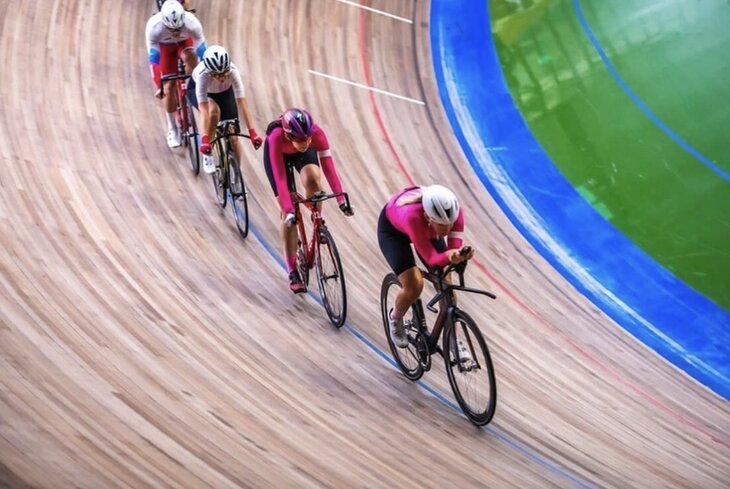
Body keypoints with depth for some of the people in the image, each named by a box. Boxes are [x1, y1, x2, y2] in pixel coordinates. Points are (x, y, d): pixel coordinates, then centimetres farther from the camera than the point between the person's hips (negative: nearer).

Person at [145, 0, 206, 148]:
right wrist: (159, 86, -37)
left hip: (185, 42, 0)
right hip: (164, 46, 0)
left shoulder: (192, 23, -39)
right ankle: (172, 129, 11)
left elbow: (203, 52, -34)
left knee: (190, 57, -34)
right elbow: (153, 58, -35)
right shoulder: (154, 27, -39)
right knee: (169, 86, -6)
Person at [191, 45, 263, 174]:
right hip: (197, 89, -2)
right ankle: (207, 156, -18)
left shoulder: (232, 71, -37)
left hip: (225, 91, 2)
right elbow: (204, 110, -45)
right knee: (214, 110, -36)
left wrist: (252, 132, -47)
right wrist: (205, 139, -52)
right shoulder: (202, 74, -41)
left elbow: (242, 103, -40)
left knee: (233, 138, -8)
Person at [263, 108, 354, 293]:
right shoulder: (276, 137, -42)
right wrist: (289, 210, -49)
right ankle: (293, 273, 2)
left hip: (304, 154, 1)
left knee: (312, 180, -33)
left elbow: (329, 167, -38)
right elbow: (280, 178, -42)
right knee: (288, 214, -6)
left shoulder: (316, 132, -38)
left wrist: (341, 199, -45)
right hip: (279, 154, -1)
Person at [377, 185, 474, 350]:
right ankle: (395, 318, 13)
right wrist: (448, 256, -63)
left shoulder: (454, 212, -36)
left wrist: (462, 255, -56)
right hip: (392, 228, -4)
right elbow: (431, 258, -43)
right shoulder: (413, 215, -47)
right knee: (414, 285, -20)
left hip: (427, 229, 4)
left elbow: (455, 248, -33)